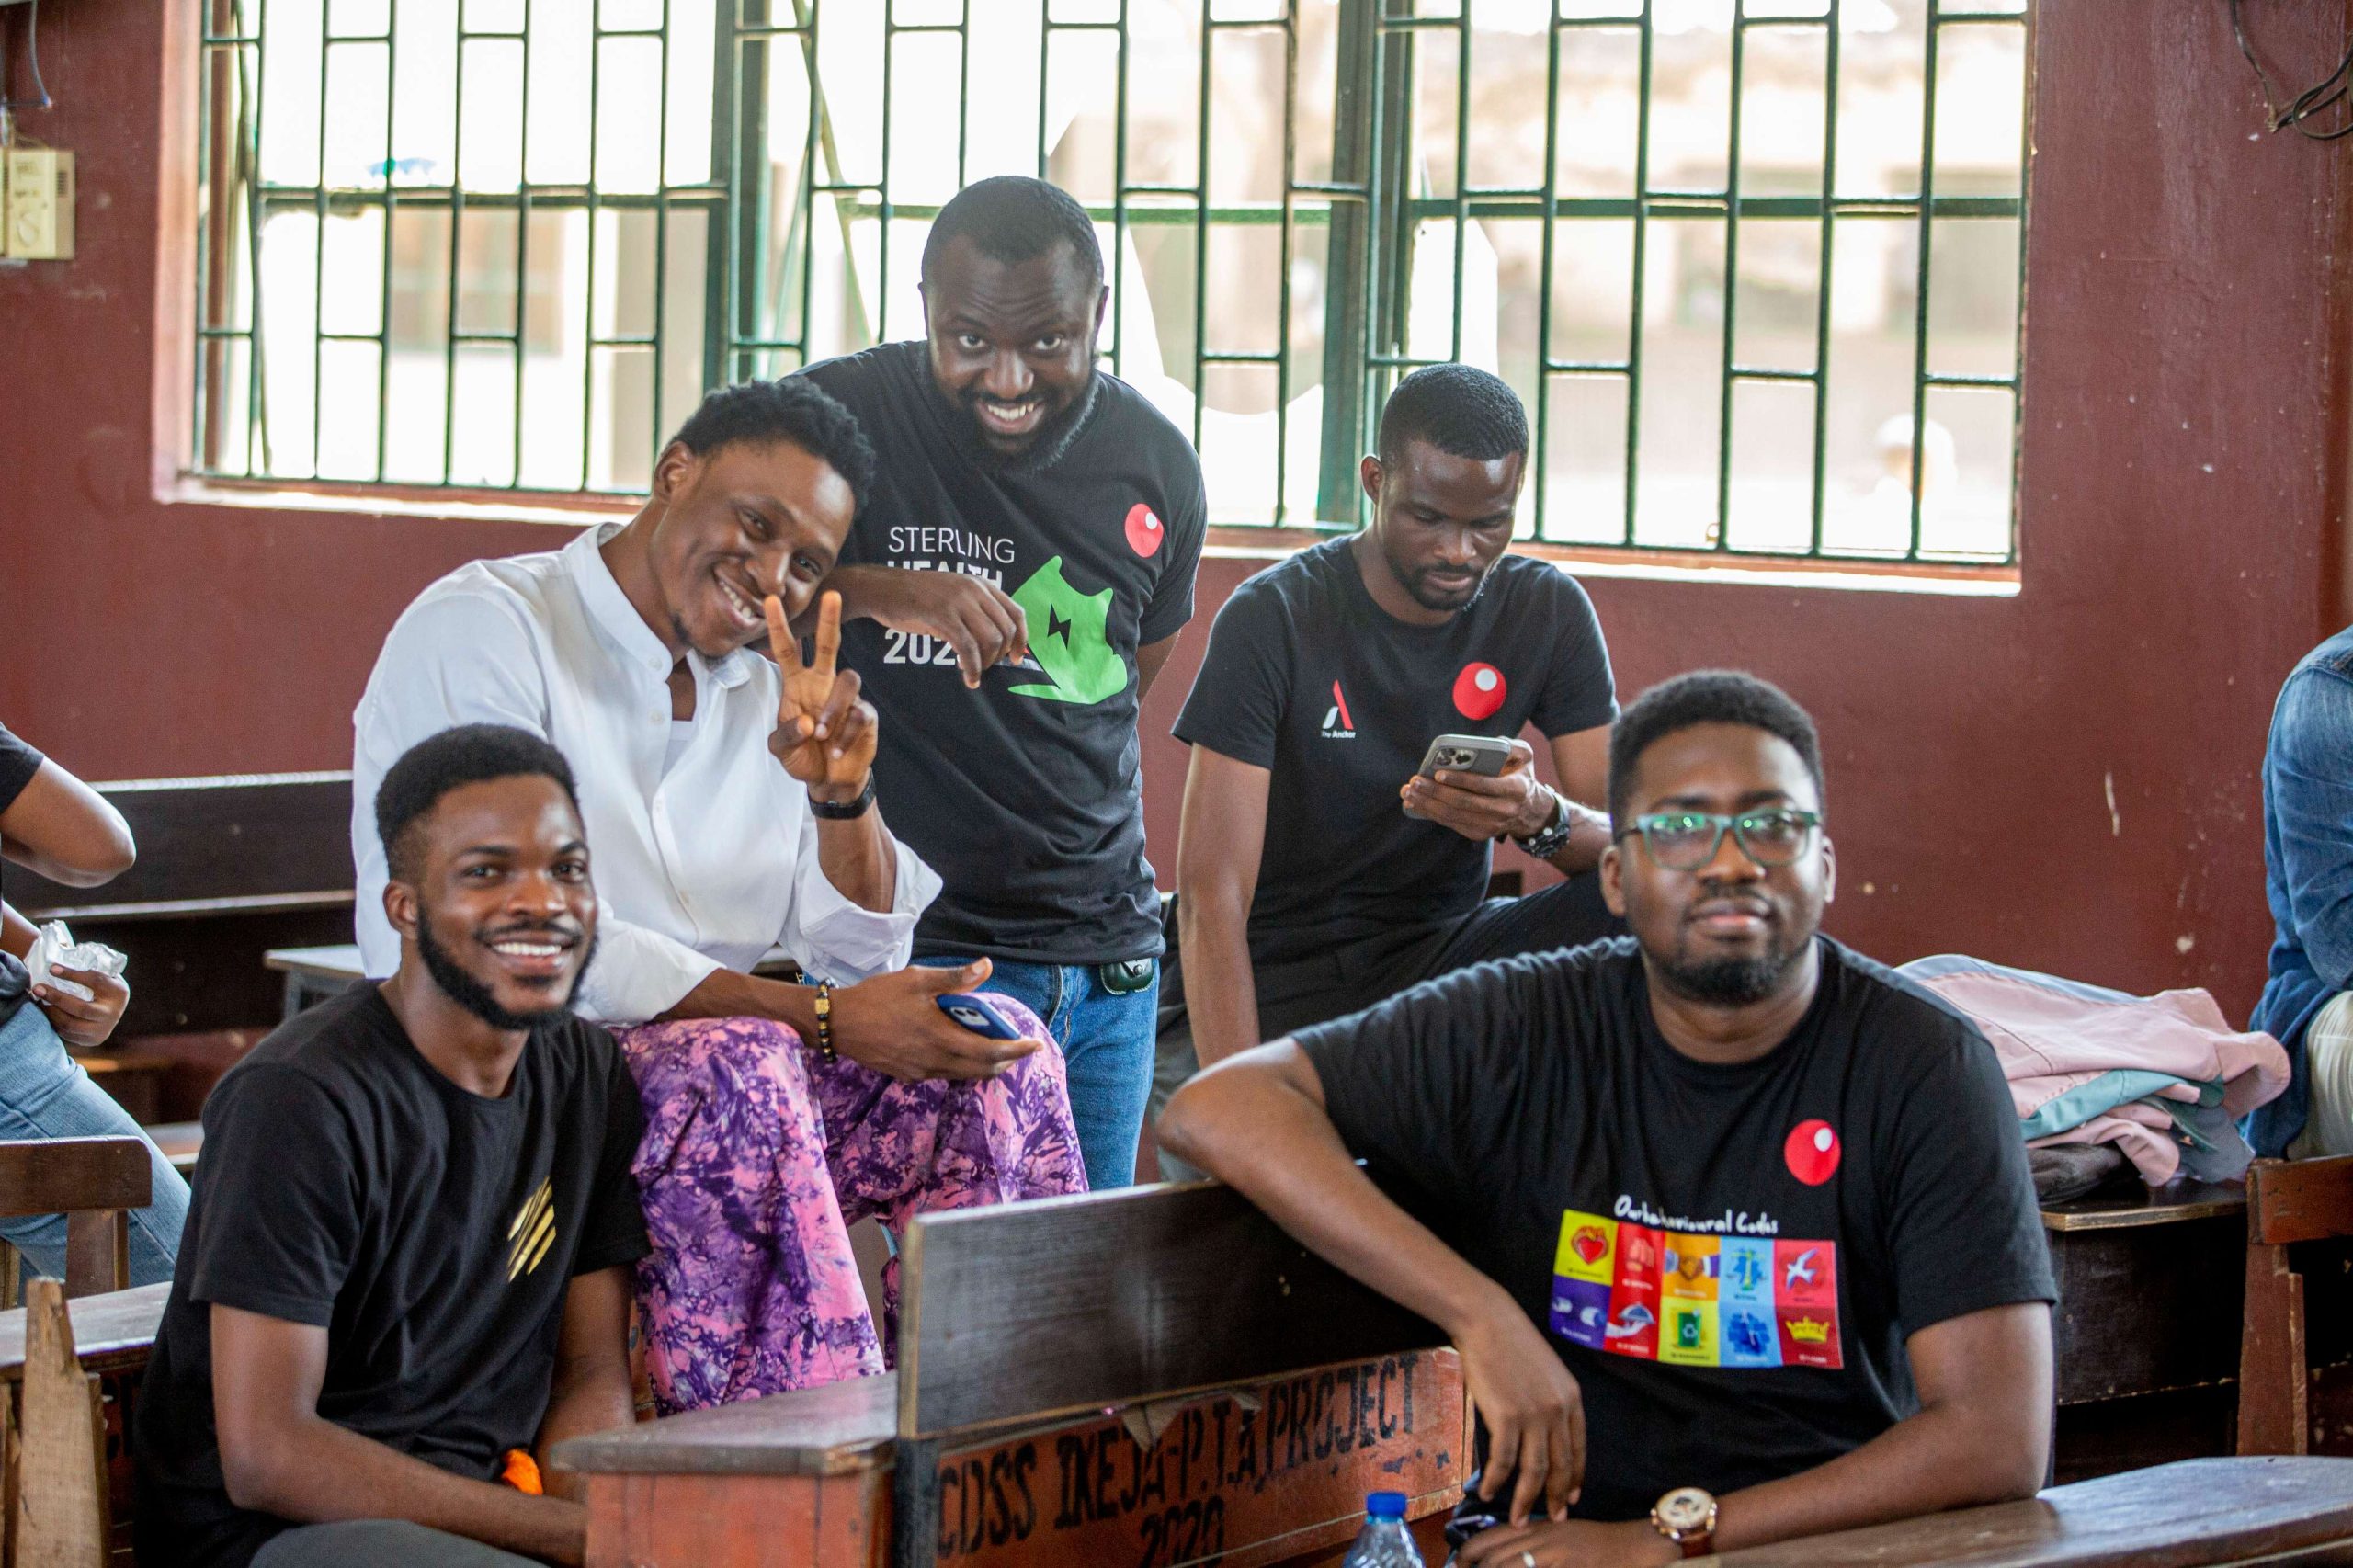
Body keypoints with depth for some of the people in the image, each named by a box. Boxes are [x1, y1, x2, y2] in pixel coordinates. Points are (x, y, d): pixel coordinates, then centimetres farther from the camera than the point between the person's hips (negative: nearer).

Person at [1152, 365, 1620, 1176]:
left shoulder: (1548, 611, -1)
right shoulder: (1273, 617, -13)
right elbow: (1211, 896, -19)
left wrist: (1541, 817, -31)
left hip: (1438, 957, 4)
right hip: (1270, 983, -4)